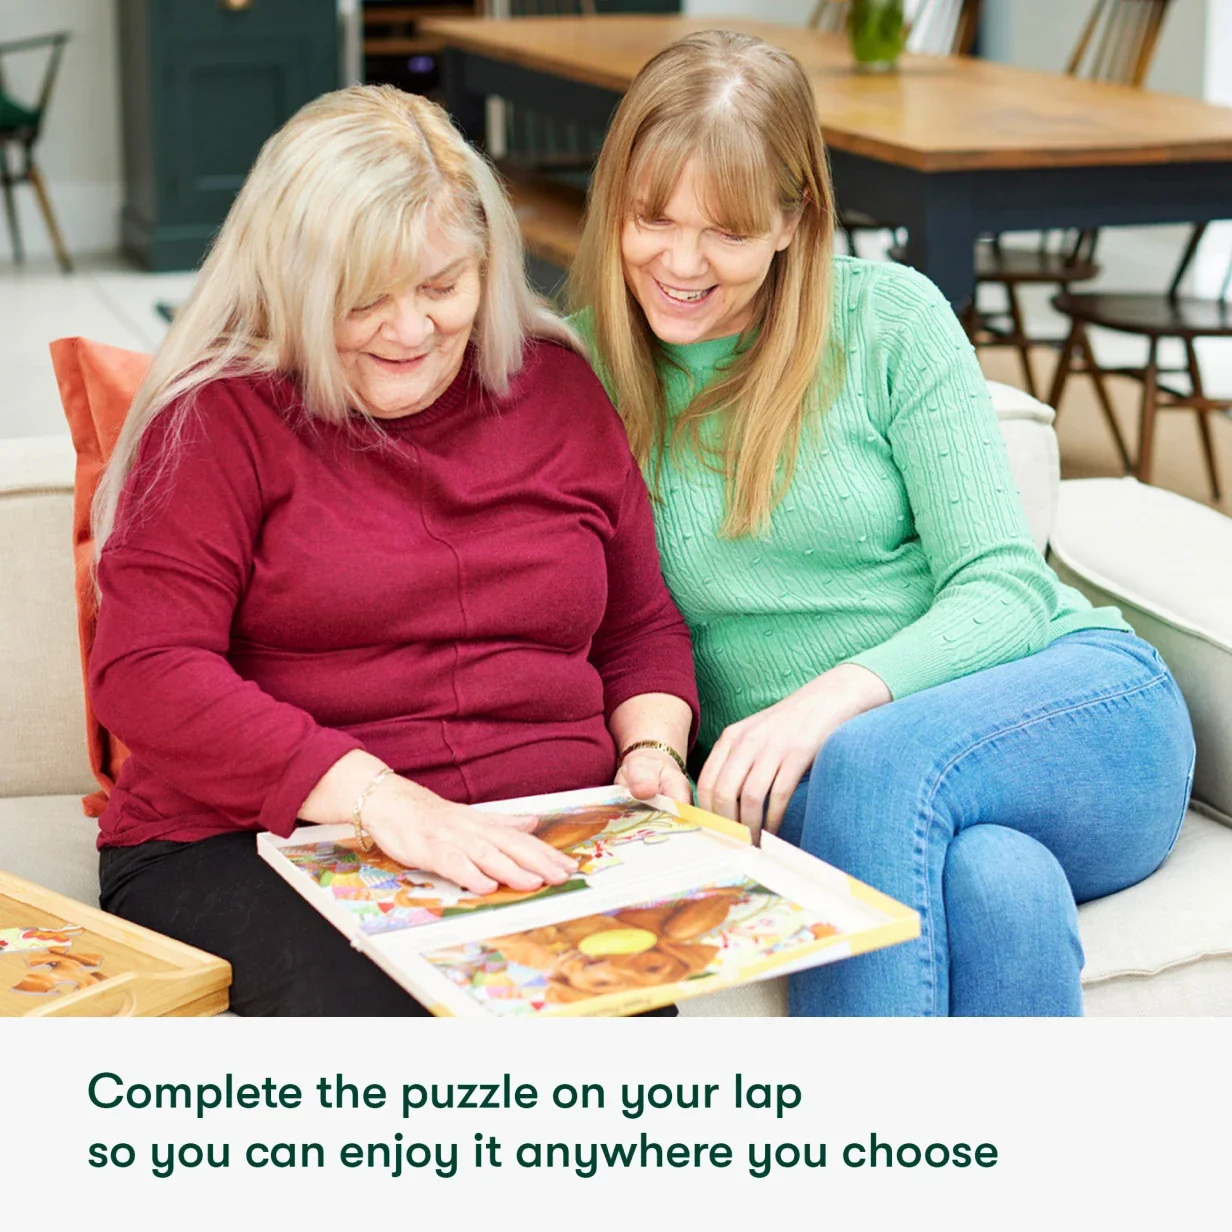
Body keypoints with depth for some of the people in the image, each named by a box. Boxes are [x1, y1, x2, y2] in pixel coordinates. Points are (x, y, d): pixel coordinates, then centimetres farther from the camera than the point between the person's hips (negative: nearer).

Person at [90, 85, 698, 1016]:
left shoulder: (557, 388, 14)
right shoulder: (221, 417, 0)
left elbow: (643, 627, 24)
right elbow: (145, 673, -10)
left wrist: (651, 747, 1)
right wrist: (382, 801, -20)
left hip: (537, 847, 3)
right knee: (359, 1008, -35)